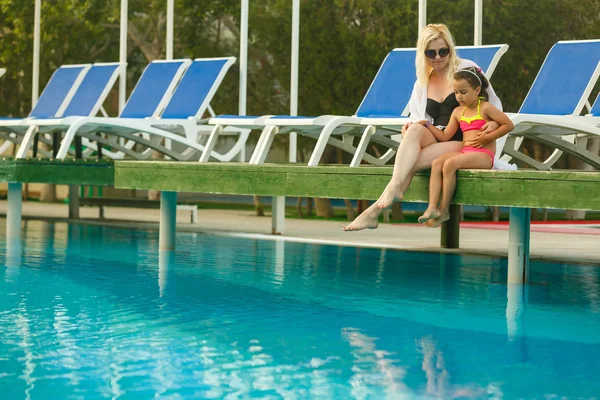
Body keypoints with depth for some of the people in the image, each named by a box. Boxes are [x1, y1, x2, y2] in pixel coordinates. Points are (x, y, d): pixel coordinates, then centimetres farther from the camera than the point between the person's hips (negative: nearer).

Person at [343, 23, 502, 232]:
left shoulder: (466, 68, 3)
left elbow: (494, 103, 5)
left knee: (412, 162, -30)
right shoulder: (421, 83, 17)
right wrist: (410, 126, -12)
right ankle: (395, 188, -48)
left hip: (461, 142, -4)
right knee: (415, 129, -33)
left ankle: (375, 210, -35)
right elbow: (418, 119, 13)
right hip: (434, 137, 4)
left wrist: (494, 123, -16)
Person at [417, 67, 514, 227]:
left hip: (483, 154, -6)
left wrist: (487, 137, -7)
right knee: (436, 163, -22)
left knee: (450, 163, -31)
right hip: (464, 152, 6)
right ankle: (432, 207, -33)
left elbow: (509, 124, -1)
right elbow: (445, 136, 14)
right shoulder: (458, 112, 18)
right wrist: (427, 124, 7)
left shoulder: (485, 108, 0)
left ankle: (444, 210, -25)